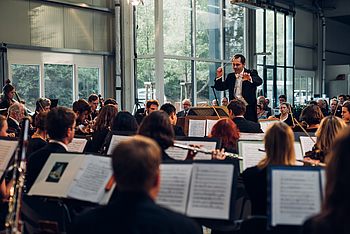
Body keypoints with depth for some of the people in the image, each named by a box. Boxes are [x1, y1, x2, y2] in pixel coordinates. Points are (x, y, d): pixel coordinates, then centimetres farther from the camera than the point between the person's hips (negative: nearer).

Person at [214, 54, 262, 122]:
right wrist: (219, 77, -5)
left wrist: (250, 79, -42)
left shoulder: (251, 73, -1)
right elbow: (220, 87, 13)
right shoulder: (230, 76, 12)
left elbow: (259, 81, -21)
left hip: (249, 109, -3)